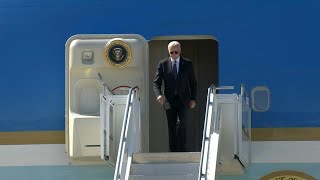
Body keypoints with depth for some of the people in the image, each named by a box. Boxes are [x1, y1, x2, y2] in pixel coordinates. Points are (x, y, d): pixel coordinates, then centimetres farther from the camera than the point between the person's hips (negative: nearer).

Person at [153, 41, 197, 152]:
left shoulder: (187, 64, 5)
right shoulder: (162, 64, 4)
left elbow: (193, 83, 9)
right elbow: (156, 82, 2)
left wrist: (193, 99, 1)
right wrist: (159, 94, -17)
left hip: (183, 100, -1)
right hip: (169, 100, 1)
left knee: (181, 123, -17)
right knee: (171, 127, 3)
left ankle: (181, 151, -10)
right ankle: (173, 152, 10)